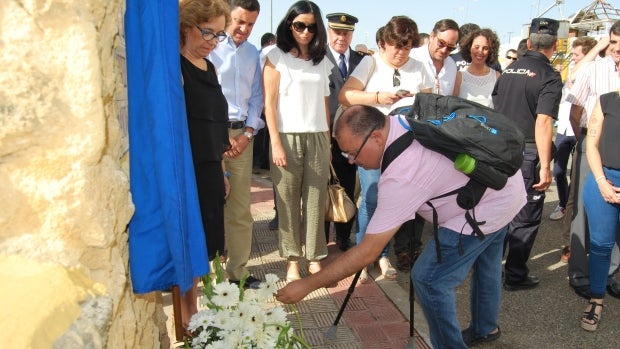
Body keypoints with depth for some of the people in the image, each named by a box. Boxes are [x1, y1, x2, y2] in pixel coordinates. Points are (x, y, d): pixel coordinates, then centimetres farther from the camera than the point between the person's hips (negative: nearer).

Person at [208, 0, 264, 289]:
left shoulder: (252, 53, 15)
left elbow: (256, 96, 14)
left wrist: (248, 132, 0)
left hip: (243, 133, 5)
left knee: (241, 209, 7)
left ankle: (238, 270, 17)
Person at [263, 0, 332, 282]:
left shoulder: (322, 61, 15)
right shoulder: (277, 57, 2)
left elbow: (324, 102, 16)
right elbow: (269, 103, -3)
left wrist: (328, 140, 10)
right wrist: (276, 143, -11)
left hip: (318, 138, 4)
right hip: (288, 137, -3)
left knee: (316, 200, 3)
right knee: (288, 201, 1)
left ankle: (315, 258, 14)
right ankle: (292, 260, 13)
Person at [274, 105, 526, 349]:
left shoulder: (401, 176, -36)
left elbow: (366, 253, -34)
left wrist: (306, 285, -28)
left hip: (485, 210, -10)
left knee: (428, 279, -11)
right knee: (482, 257, 28)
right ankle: (485, 328, 51)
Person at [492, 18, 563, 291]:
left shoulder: (508, 71, 8)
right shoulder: (549, 77, -10)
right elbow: (543, 123, -18)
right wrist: (545, 166, -17)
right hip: (526, 155, -6)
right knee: (526, 218, 7)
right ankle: (515, 276, 16)